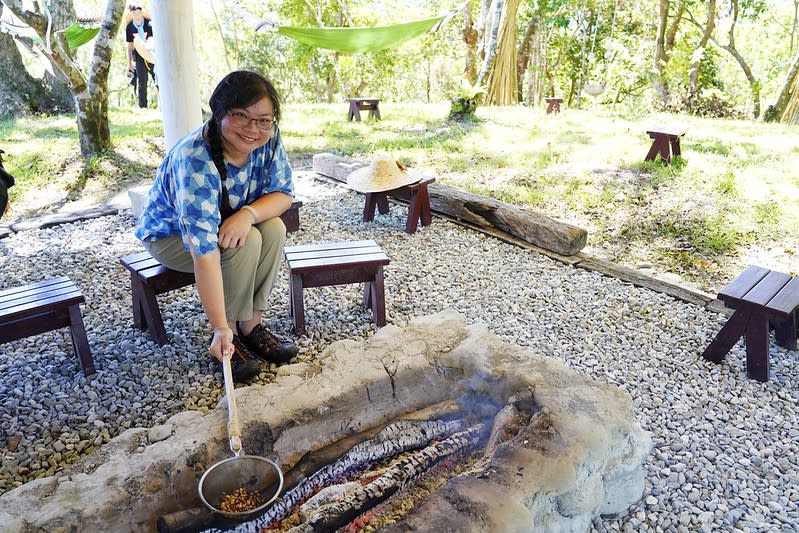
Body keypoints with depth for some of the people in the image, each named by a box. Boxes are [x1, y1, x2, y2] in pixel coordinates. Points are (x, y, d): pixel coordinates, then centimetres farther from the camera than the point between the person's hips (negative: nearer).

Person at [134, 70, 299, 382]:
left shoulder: (268, 138, -20)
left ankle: (251, 325, -11)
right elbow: (204, 252, -43)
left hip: (228, 223, 6)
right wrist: (221, 329, -44)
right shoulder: (195, 162, -38)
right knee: (246, 243, -30)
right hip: (170, 235, -5)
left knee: (274, 229, -22)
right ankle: (231, 335, -12)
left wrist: (249, 213, -35)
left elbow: (283, 193, -12)